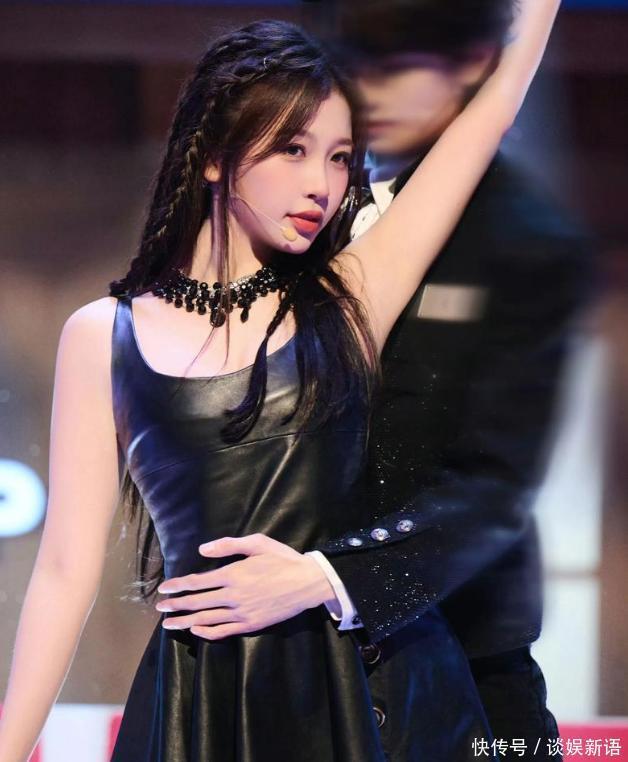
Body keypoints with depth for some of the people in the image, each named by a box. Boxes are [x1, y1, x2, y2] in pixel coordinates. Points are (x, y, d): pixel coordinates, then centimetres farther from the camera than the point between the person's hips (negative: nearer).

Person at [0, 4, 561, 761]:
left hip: (367, 687, 1)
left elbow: (499, 93, 0)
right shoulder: (104, 336, 2)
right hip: (204, 695, 0)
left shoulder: (351, 299, 3)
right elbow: (66, 569, 2)